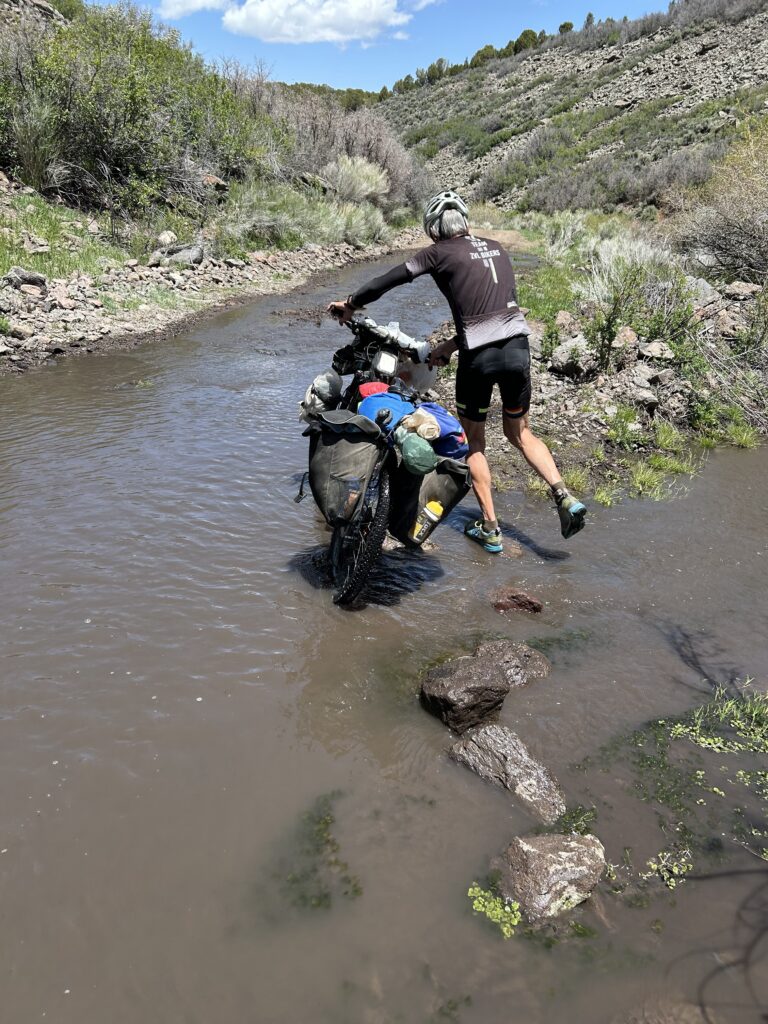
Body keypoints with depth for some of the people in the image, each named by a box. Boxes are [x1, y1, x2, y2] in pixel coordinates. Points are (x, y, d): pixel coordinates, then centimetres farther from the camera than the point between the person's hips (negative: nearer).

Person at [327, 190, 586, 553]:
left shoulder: (439, 253, 0)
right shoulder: (495, 248, 17)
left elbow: (387, 280, 2)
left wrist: (350, 305, 17)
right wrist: (451, 345, 24)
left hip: (479, 357, -5)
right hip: (517, 346, 5)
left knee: (473, 441, 14)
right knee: (519, 432, 22)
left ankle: (489, 528, 16)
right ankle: (565, 497, 4)